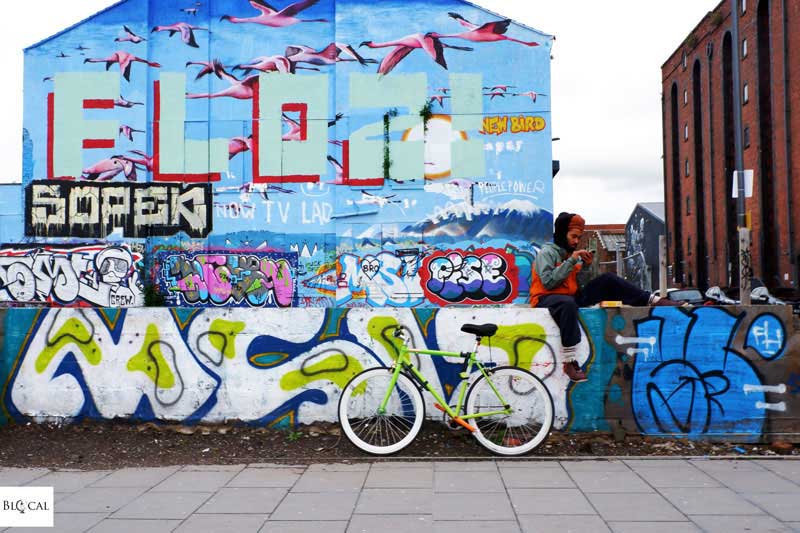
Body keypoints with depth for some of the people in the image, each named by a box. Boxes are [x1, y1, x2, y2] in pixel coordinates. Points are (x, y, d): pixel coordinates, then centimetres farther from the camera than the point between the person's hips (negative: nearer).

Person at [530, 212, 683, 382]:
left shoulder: (573, 253, 13)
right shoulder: (547, 252, -7)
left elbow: (582, 284, 11)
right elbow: (548, 282, -21)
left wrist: (586, 265, -6)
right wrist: (571, 261, -19)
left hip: (572, 296, 7)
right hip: (547, 299, -7)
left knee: (607, 280, -5)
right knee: (568, 304, -42)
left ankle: (653, 300, -8)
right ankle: (569, 362, -43)